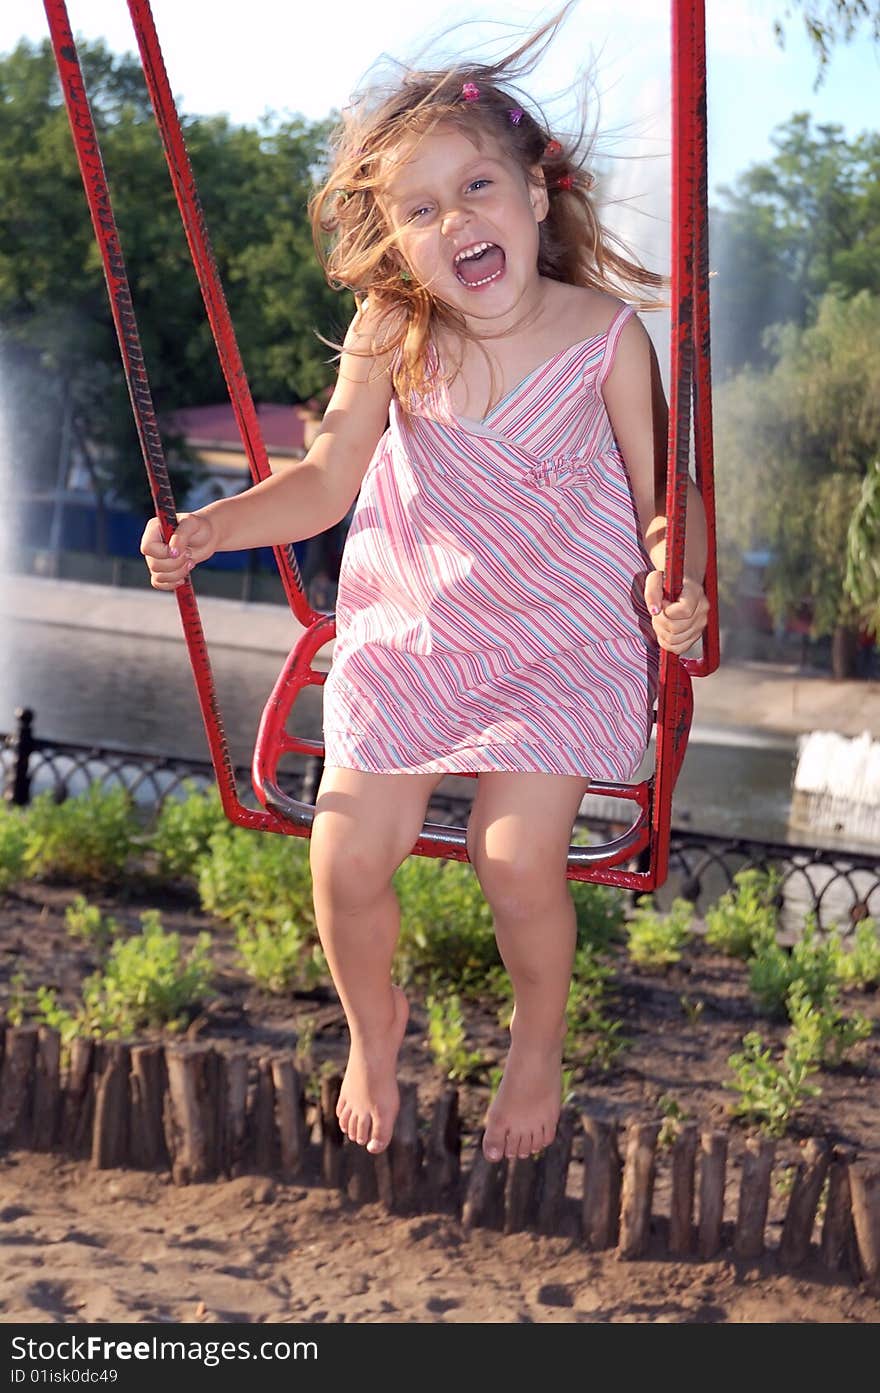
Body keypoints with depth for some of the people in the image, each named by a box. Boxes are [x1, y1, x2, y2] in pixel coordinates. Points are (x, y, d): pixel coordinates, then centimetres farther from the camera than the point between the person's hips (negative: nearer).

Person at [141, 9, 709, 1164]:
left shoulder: (605, 333, -12)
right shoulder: (390, 340, -8)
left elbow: (668, 492, -4)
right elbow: (326, 482, 2)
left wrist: (680, 581, -24)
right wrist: (210, 529, -11)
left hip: (566, 644, -2)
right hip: (414, 634, 2)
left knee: (517, 854, -17)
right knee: (347, 853, -8)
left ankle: (539, 1036, 18)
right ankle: (373, 1021, 27)